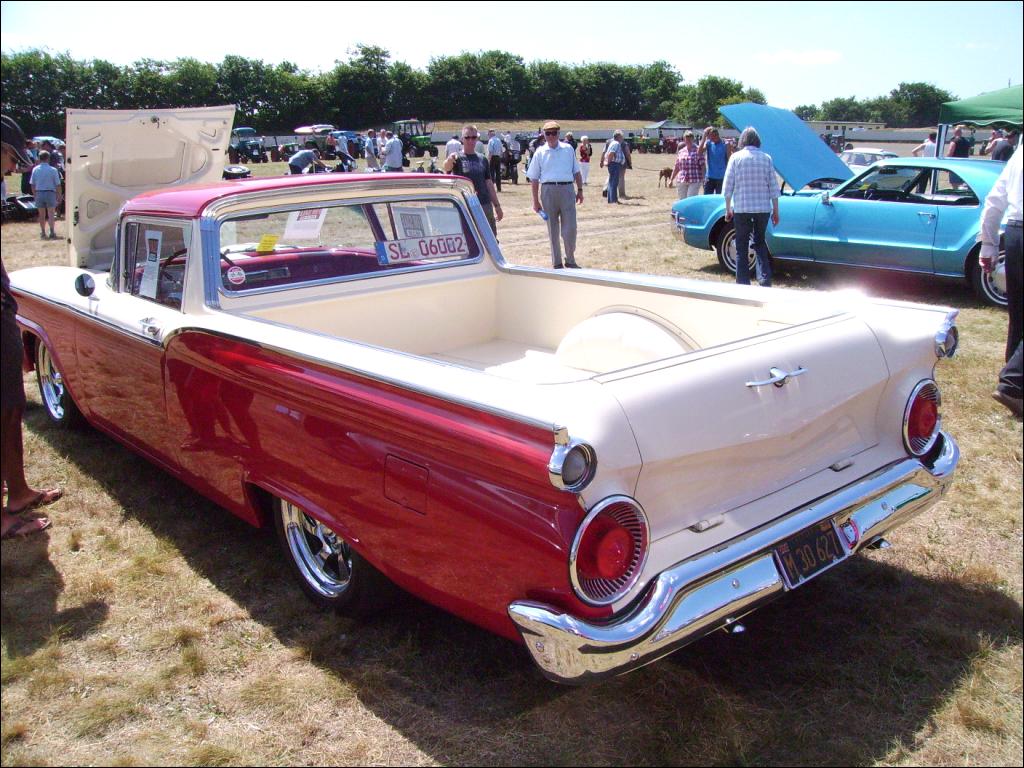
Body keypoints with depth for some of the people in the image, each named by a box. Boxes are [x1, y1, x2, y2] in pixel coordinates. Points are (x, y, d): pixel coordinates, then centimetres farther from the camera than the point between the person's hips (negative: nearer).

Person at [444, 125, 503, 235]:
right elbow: (446, 168, -25)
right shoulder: (457, 158, -3)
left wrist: (497, 205, 12)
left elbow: (489, 184, 15)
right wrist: (449, 160, -49)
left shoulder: (482, 160, 11)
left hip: (485, 205, 4)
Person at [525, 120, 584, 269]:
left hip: (567, 189, 0)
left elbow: (576, 172, 15)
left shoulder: (568, 149, 9)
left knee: (570, 228, -5)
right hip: (548, 190, 0)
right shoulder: (540, 152, 6)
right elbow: (534, 179, 6)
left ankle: (570, 260, 12)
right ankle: (556, 263, 15)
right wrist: (536, 201, 2)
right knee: (552, 229, 6)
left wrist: (580, 190, 8)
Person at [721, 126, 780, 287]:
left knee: (742, 248, 7)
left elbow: (727, 186, -3)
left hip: (741, 209, -2)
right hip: (763, 209, 2)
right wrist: (775, 211, 10)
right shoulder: (766, 158, 3)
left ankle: (743, 284, 7)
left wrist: (728, 209, 6)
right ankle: (765, 279, 5)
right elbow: (774, 187, 3)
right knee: (760, 244, 17)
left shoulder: (736, 157, -2)